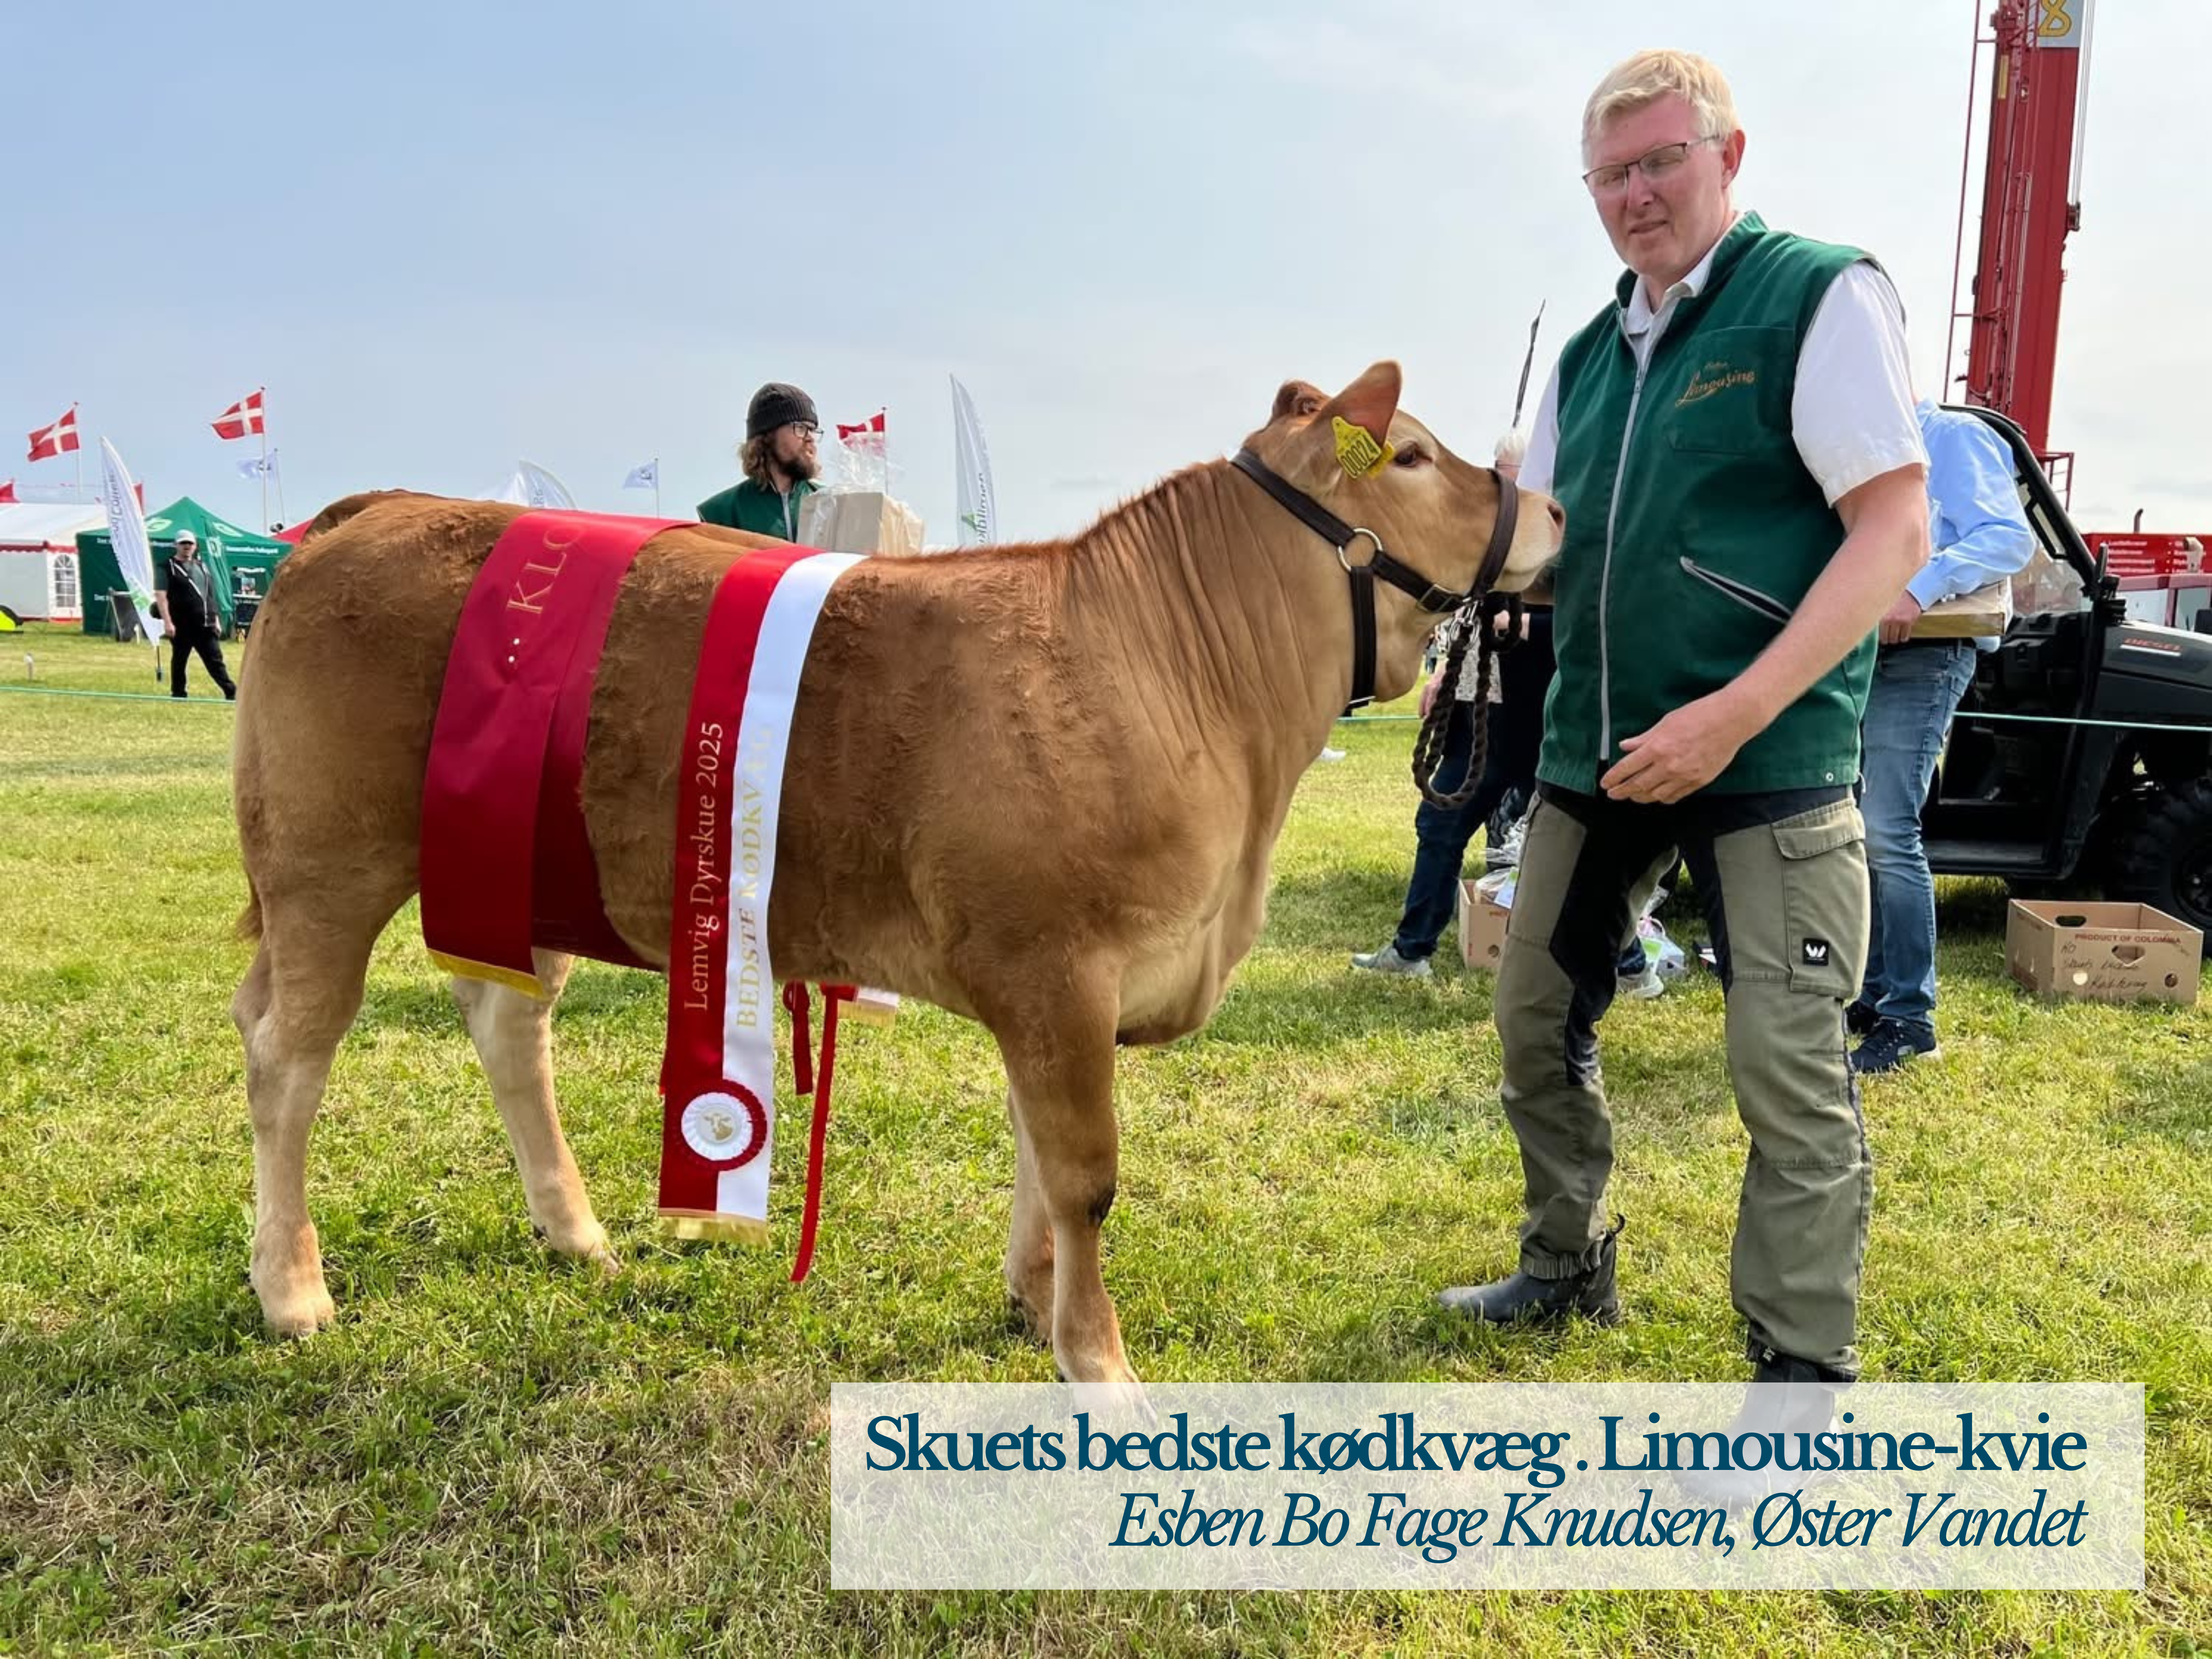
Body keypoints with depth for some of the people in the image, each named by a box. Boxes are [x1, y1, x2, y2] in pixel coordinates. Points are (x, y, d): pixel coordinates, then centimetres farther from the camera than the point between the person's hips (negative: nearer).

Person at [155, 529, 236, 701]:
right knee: (179, 661, 5)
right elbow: (160, 596, -8)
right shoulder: (167, 568, 0)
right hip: (181, 626, -4)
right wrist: (167, 622, -17)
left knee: (216, 660, 2)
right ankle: (178, 695, 14)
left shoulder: (201, 567, 18)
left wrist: (216, 618, 17)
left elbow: (210, 596, 23)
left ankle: (232, 693, -2)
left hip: (205, 625, 4)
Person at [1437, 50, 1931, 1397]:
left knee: (1788, 1064, -5)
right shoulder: (1593, 352, 14)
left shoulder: (1822, 296, -6)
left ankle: (1805, 1367, 12)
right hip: (1596, 753, 7)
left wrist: (1736, 714, -22)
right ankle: (1570, 1268, 35)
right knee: (1538, 1017, 14)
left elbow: (1895, 536, -13)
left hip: (1769, 758, -7)